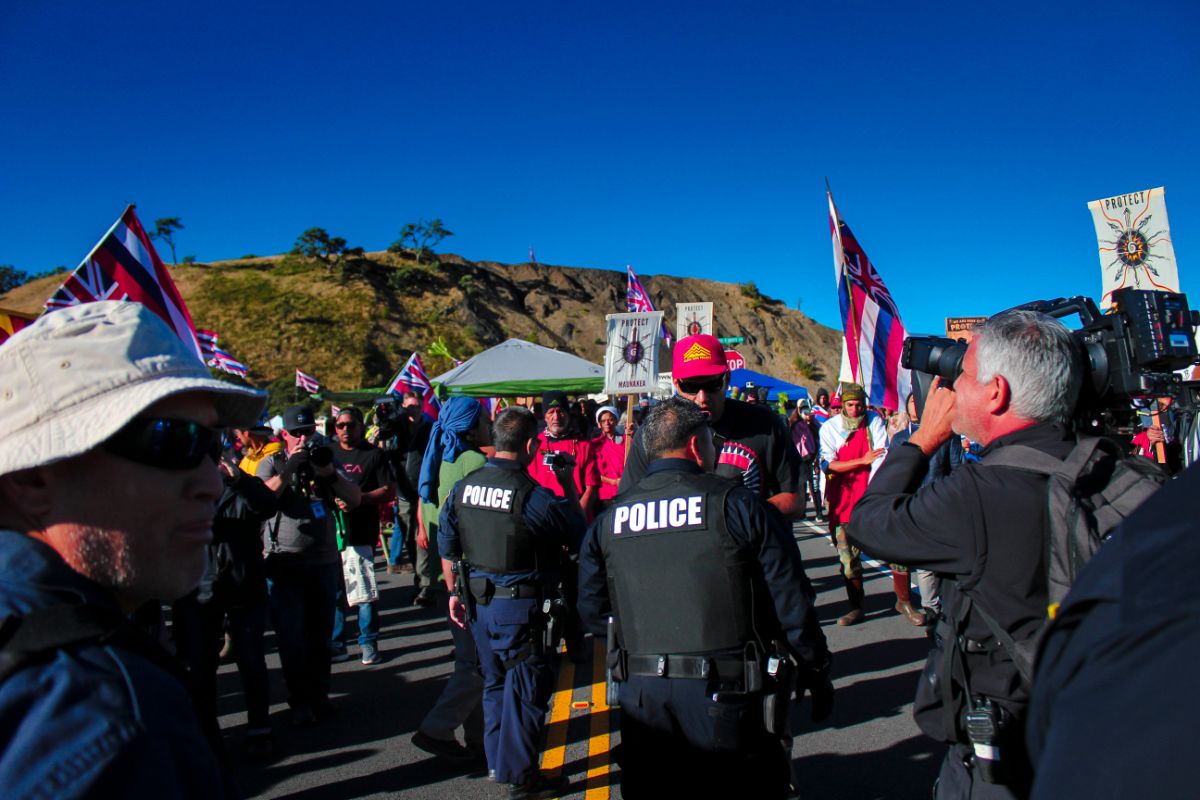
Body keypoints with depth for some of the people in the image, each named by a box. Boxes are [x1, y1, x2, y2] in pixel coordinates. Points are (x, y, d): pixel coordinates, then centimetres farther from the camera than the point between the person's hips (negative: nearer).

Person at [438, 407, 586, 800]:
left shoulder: (463, 486, -1)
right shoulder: (534, 496, -21)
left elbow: (447, 547, 6)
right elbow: (578, 537, -8)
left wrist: (455, 592, 17)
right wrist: (569, 487, 0)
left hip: (477, 601, 7)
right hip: (518, 605, -7)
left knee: (496, 681, 21)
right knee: (527, 687, 7)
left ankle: (499, 762, 34)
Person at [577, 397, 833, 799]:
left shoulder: (607, 520, 1)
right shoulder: (740, 506, -10)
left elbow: (593, 612, 8)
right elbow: (793, 603, -8)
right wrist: (817, 675, 7)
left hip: (643, 702, 4)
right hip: (728, 700, -3)